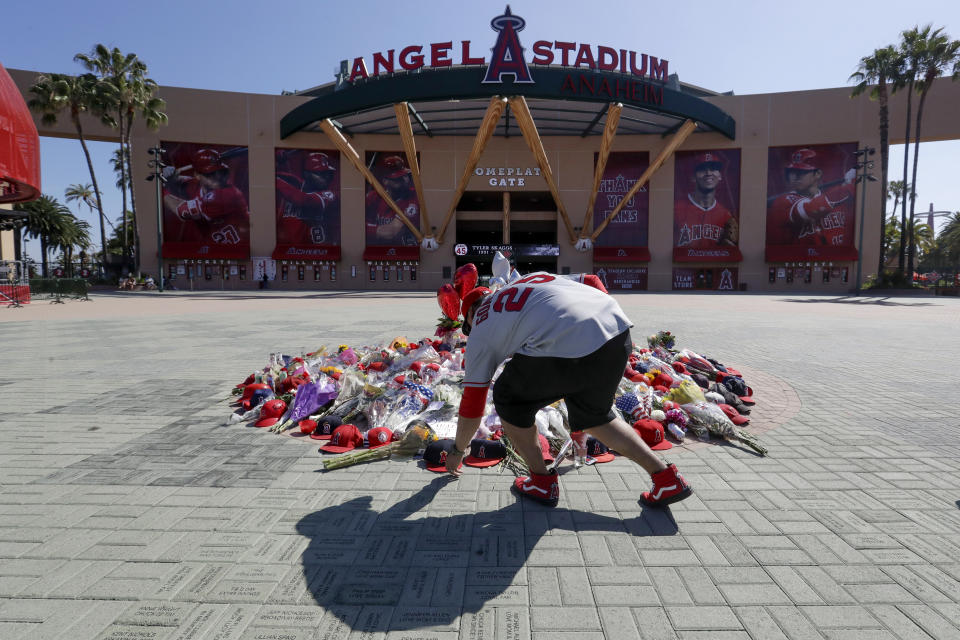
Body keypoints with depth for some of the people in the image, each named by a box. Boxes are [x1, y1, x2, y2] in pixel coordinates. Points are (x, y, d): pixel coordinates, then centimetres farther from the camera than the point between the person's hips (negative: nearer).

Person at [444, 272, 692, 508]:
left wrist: (457, 451, 39)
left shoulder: (480, 330, 20)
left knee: (508, 398, 20)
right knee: (594, 415, 30)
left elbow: (472, 403, 23)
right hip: (619, 329, 7)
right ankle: (665, 476, 28)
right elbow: (592, 281, 30)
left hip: (569, 345, -7)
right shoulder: (534, 277, 35)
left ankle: (542, 483, 26)